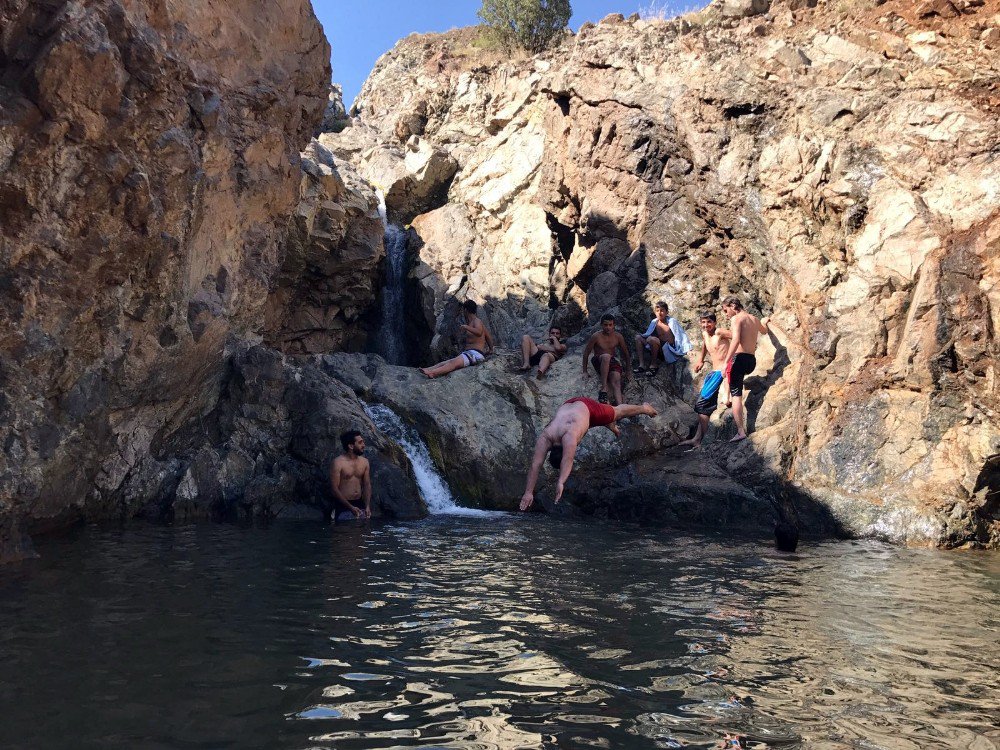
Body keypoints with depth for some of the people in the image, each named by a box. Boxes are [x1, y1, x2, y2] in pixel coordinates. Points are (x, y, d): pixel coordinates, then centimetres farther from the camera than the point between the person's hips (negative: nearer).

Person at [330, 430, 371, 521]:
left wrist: (367, 506, -7)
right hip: (344, 507, -5)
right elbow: (334, 488, -13)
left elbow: (367, 485, 7)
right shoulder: (338, 463, -11)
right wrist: (351, 507, -19)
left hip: (360, 505, 5)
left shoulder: (364, 462, 5)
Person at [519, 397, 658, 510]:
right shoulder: (544, 438, -35)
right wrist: (529, 492, -45)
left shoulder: (570, 435, -47)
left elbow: (568, 460, -59)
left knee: (617, 412, 23)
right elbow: (536, 465, -39)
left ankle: (644, 408, 53)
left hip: (586, 406, -4)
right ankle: (611, 426, 72)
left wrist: (561, 482, -70)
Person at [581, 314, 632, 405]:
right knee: (606, 356, -39)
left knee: (616, 381, -29)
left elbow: (625, 353, 11)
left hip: (612, 361, 3)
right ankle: (603, 389, -40)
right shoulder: (596, 336, -10)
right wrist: (585, 371, -5)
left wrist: (627, 370, 11)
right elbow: (586, 353, -4)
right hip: (598, 362, -3)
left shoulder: (618, 336, -1)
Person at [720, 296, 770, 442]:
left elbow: (736, 340, -22)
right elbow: (764, 330, 42)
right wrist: (764, 322, 65)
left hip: (739, 358, -8)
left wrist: (726, 362, -26)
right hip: (752, 360, 8)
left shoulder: (736, 319, -5)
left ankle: (741, 432, -16)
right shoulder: (755, 320, 18)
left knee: (736, 395, -7)